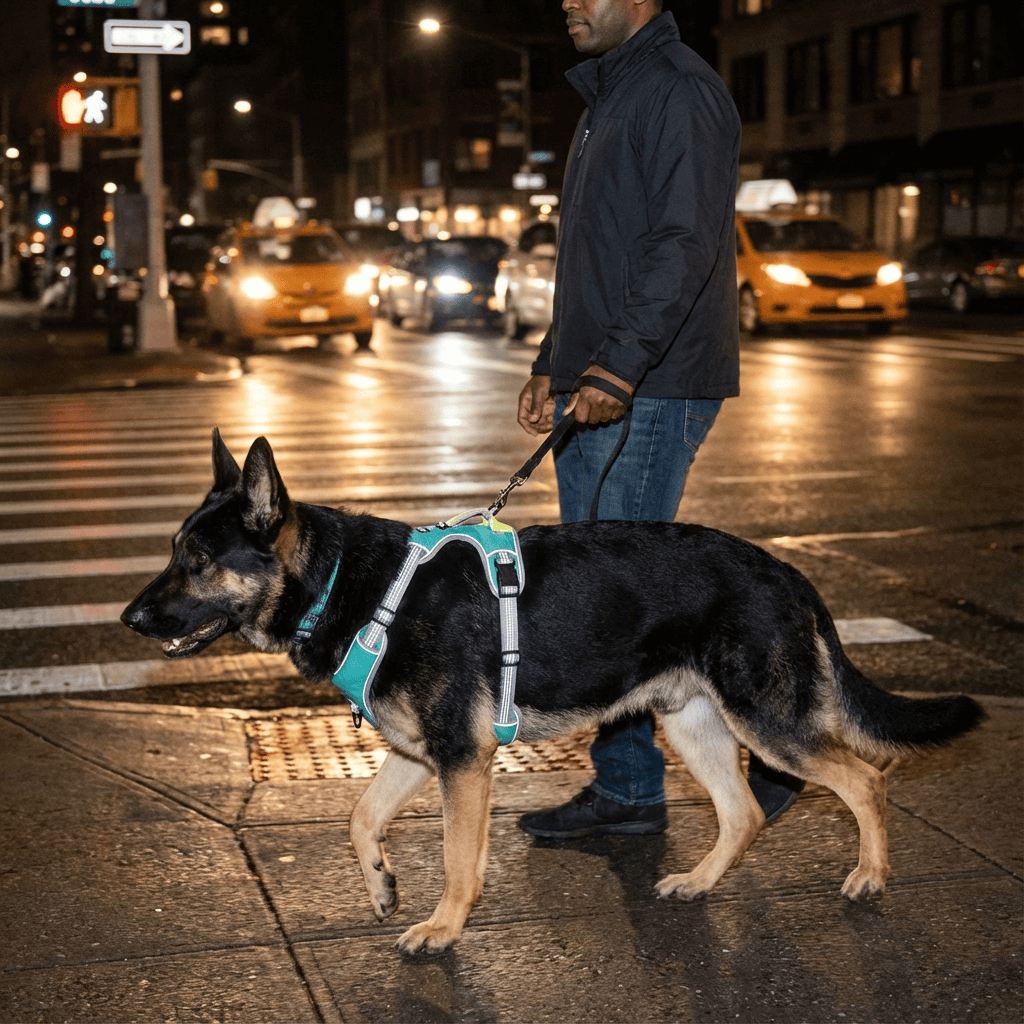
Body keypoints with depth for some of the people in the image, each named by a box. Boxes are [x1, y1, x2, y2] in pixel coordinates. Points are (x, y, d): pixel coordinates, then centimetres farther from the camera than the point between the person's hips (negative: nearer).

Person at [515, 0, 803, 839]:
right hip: (595, 392, 10)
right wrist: (554, 366, 19)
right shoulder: (607, 98, 22)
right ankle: (627, 790, 18)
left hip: (650, 393, -10)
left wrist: (619, 363, -28)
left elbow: (685, 246, -21)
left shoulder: (681, 92, -10)